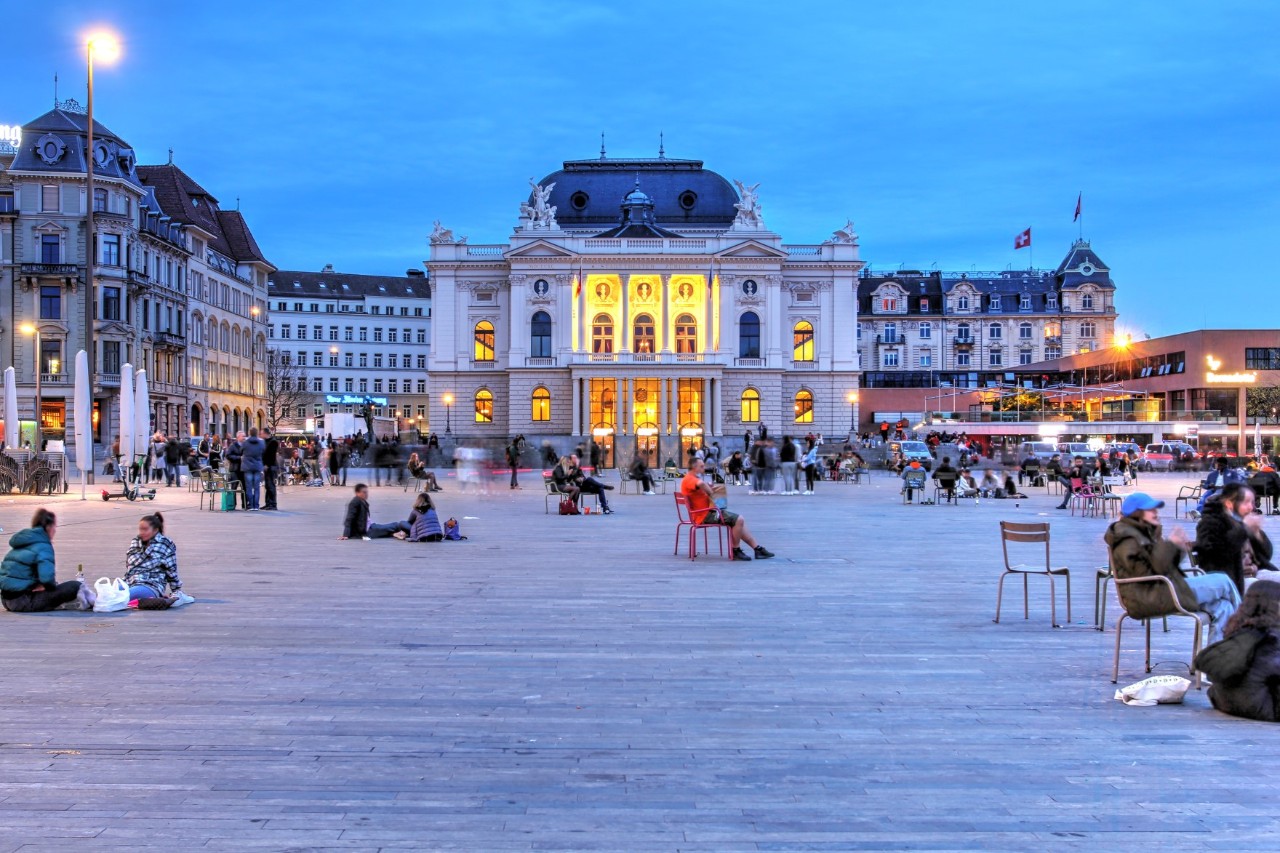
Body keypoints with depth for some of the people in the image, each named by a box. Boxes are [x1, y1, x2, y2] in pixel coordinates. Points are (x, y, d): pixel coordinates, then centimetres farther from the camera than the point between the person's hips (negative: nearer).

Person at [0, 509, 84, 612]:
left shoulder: (21, 543, 17)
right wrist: (54, 584, -1)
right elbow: (47, 578, -24)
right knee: (75, 586, -11)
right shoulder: (43, 546, -12)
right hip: (25, 602, -9)